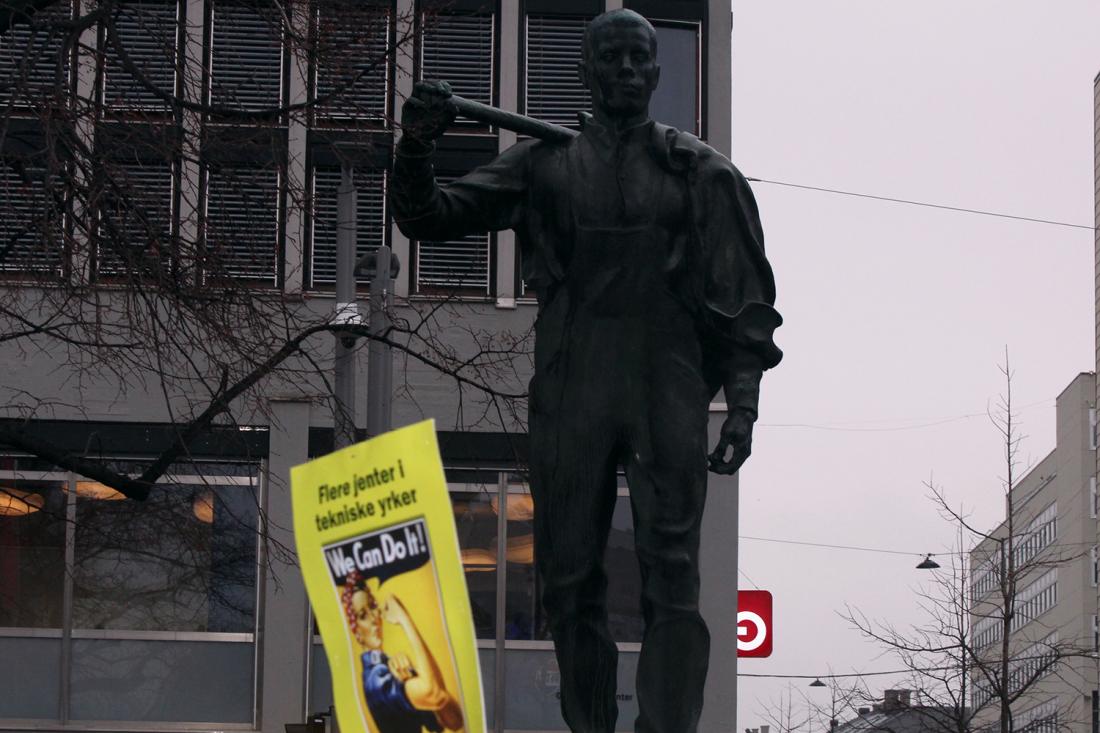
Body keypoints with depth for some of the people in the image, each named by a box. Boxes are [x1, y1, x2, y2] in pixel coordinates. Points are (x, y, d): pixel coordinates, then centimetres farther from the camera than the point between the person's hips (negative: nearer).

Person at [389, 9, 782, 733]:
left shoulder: (700, 172, 10)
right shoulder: (545, 163, 13)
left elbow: (745, 295, 8)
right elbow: (432, 217, 11)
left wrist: (743, 402, -1)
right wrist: (417, 150, -9)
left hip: (669, 391, -2)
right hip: (571, 394, 2)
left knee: (672, 577, -10)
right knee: (569, 577, 3)